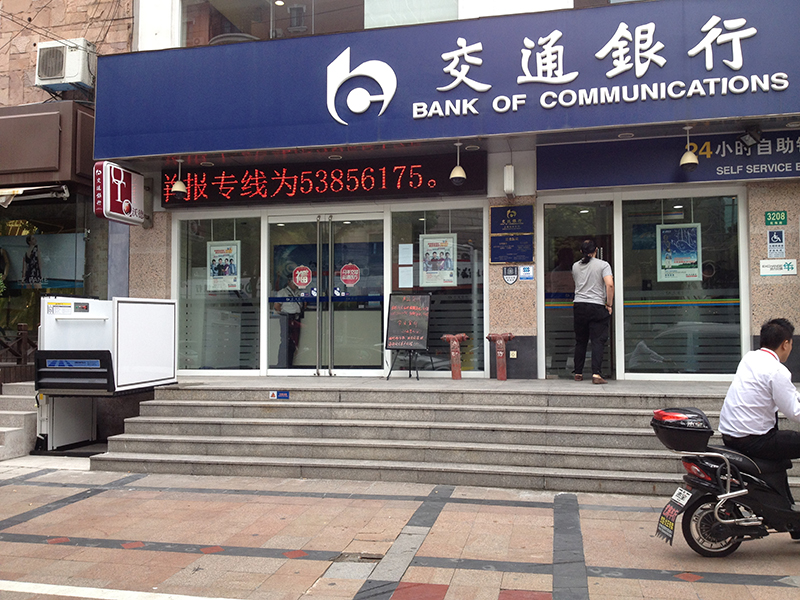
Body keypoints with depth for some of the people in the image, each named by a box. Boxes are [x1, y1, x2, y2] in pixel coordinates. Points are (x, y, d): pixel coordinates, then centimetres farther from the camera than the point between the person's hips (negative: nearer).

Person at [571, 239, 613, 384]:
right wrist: (609, 304, -6)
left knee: (580, 341, 12)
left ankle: (578, 374, 15)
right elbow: (609, 285, -14)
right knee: (598, 341, -3)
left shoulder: (575, 266, 9)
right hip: (597, 306, -3)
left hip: (579, 305, 4)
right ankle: (596, 374, -12)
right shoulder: (603, 265, -3)